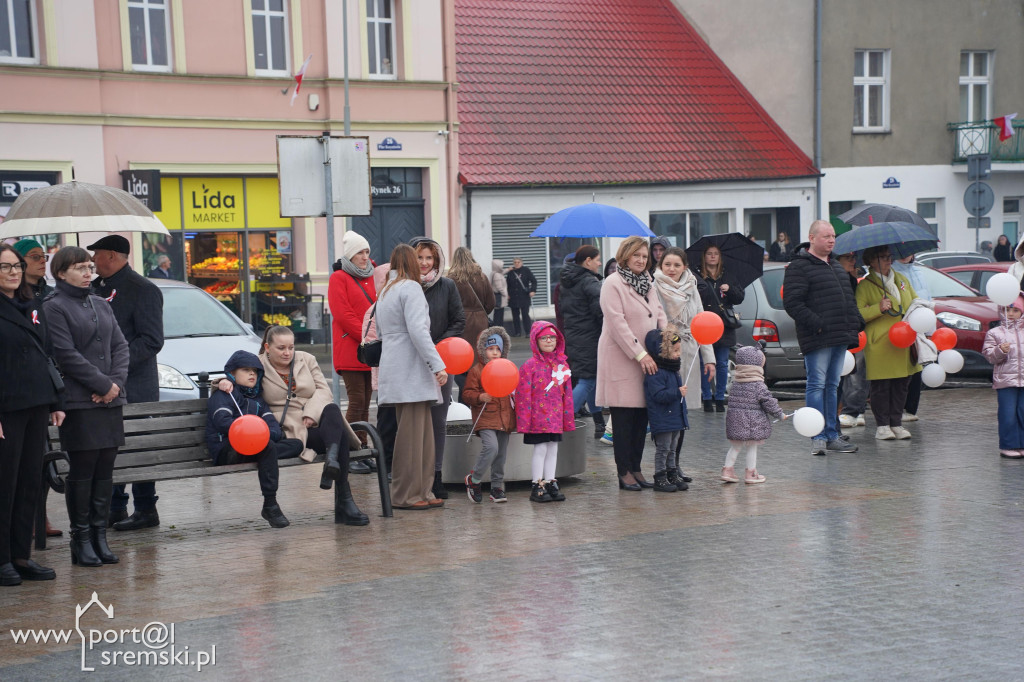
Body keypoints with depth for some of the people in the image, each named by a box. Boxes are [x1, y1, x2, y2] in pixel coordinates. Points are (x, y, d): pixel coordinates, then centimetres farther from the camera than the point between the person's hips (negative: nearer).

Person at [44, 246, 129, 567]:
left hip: (110, 400, 6)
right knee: (82, 471, -4)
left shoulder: (101, 305, 17)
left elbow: (120, 346, 12)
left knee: (105, 471, 7)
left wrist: (117, 382, -4)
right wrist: (103, 384, -12)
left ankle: (100, 536, 14)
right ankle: (81, 539, 5)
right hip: (79, 402, -6)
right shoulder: (54, 307, -4)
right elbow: (67, 354, -12)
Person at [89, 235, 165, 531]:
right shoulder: (96, 288, 15)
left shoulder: (143, 290, -8)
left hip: (134, 387, -8)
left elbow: (151, 340, -15)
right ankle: (115, 508, 20)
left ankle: (145, 510, 6)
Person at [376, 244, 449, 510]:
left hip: (395, 369, 9)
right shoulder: (411, 288, -7)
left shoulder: (385, 291, 21)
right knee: (412, 433, -7)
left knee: (423, 434, 9)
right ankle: (406, 495, -5)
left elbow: (380, 331, 26)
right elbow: (418, 330, -18)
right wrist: (438, 365, -18)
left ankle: (421, 492, 10)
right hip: (412, 371, -9)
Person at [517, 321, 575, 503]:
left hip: (556, 417, 5)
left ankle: (550, 484, 19)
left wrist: (569, 417, 10)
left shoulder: (562, 364, 7)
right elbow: (524, 394, -10)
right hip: (537, 417, -5)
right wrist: (524, 420, -13)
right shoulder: (530, 366, -9)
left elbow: (567, 392, 12)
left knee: (553, 449, 10)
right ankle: (537, 487, 6)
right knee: (540, 449, -2)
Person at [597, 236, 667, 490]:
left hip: (647, 359, 7)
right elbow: (617, 324, -15)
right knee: (624, 418, -3)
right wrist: (640, 354, -19)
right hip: (621, 359, -7)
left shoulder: (647, 283, 17)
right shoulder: (612, 284, -8)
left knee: (642, 416, 8)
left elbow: (659, 314, 18)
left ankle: (636, 469, 16)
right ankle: (624, 472, 3)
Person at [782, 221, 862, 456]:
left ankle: (832, 436, 16)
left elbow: (850, 297, 29)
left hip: (840, 337, 8)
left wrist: (856, 323, 14)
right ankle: (818, 438, -2)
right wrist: (816, 324, -20)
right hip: (817, 339, -8)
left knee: (833, 386, 11)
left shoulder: (836, 266, 21)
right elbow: (792, 302, -16)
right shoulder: (799, 267, -7)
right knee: (817, 385, -5)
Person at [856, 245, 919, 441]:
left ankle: (896, 423, 16)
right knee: (880, 386, -3)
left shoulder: (901, 280, 17)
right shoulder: (865, 285, -2)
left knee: (901, 384, 7)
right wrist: (878, 308, -21)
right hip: (879, 344, -6)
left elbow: (915, 302, 29)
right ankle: (882, 425, 7)